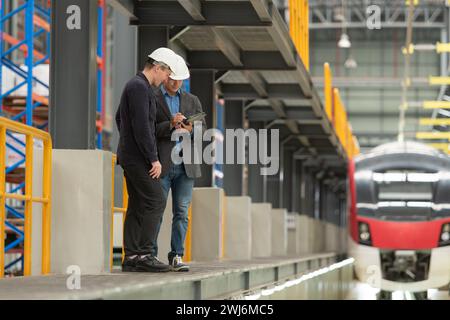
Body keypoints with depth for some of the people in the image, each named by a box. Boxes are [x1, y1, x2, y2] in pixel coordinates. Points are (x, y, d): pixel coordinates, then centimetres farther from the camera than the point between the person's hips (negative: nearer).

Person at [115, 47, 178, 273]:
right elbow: (142, 126, -21)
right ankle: (143, 255, -14)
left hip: (130, 155, 10)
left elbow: (119, 118, 30)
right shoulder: (140, 87, -14)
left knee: (137, 206, 8)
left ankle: (131, 258, 7)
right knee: (156, 202, -11)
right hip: (138, 158, -10)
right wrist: (153, 159, -19)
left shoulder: (135, 85, 19)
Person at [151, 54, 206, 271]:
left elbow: (203, 129, 11)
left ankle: (176, 257, 2)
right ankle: (150, 255, 1)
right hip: (161, 163, -3)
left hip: (185, 164, 3)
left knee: (181, 212, 0)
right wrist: (170, 125, -19)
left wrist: (189, 129, -11)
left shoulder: (192, 101, 16)